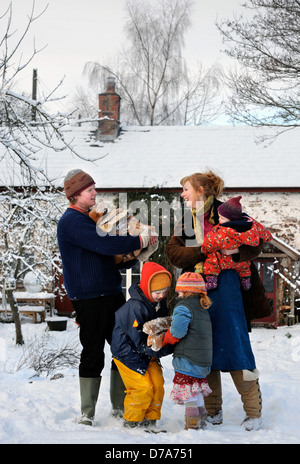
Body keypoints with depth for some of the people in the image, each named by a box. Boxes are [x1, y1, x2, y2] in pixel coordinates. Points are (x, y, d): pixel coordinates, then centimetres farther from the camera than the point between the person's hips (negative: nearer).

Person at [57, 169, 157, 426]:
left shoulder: (91, 219, 19)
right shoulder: (71, 221, -10)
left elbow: (112, 257, 24)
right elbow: (104, 244, -22)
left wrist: (134, 255, 4)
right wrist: (140, 241, -13)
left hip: (112, 293, 9)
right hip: (88, 298, -9)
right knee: (93, 354, -4)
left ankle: (120, 406, 20)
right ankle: (87, 414, 5)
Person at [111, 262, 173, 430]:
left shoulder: (160, 303, -2)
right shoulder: (135, 307, -27)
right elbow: (140, 343, -25)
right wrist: (166, 349, -27)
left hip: (148, 353, 8)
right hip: (128, 352, -7)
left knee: (157, 385, -2)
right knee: (143, 388, -13)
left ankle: (150, 420, 12)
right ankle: (132, 422, 6)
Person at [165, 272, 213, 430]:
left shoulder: (183, 307, -13)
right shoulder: (203, 309, 15)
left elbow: (178, 330, -25)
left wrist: (166, 339, -6)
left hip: (187, 359, -8)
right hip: (204, 359, 8)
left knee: (188, 394, -1)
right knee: (196, 392, 20)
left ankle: (193, 425, 0)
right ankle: (201, 417, 25)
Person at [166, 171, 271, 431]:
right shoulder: (185, 222, 16)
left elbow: (256, 244, -2)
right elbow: (173, 252, 1)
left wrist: (235, 252, -22)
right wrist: (205, 251, -14)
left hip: (225, 285, -5)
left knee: (235, 345, -6)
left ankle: (253, 412, 3)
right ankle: (213, 411, 17)